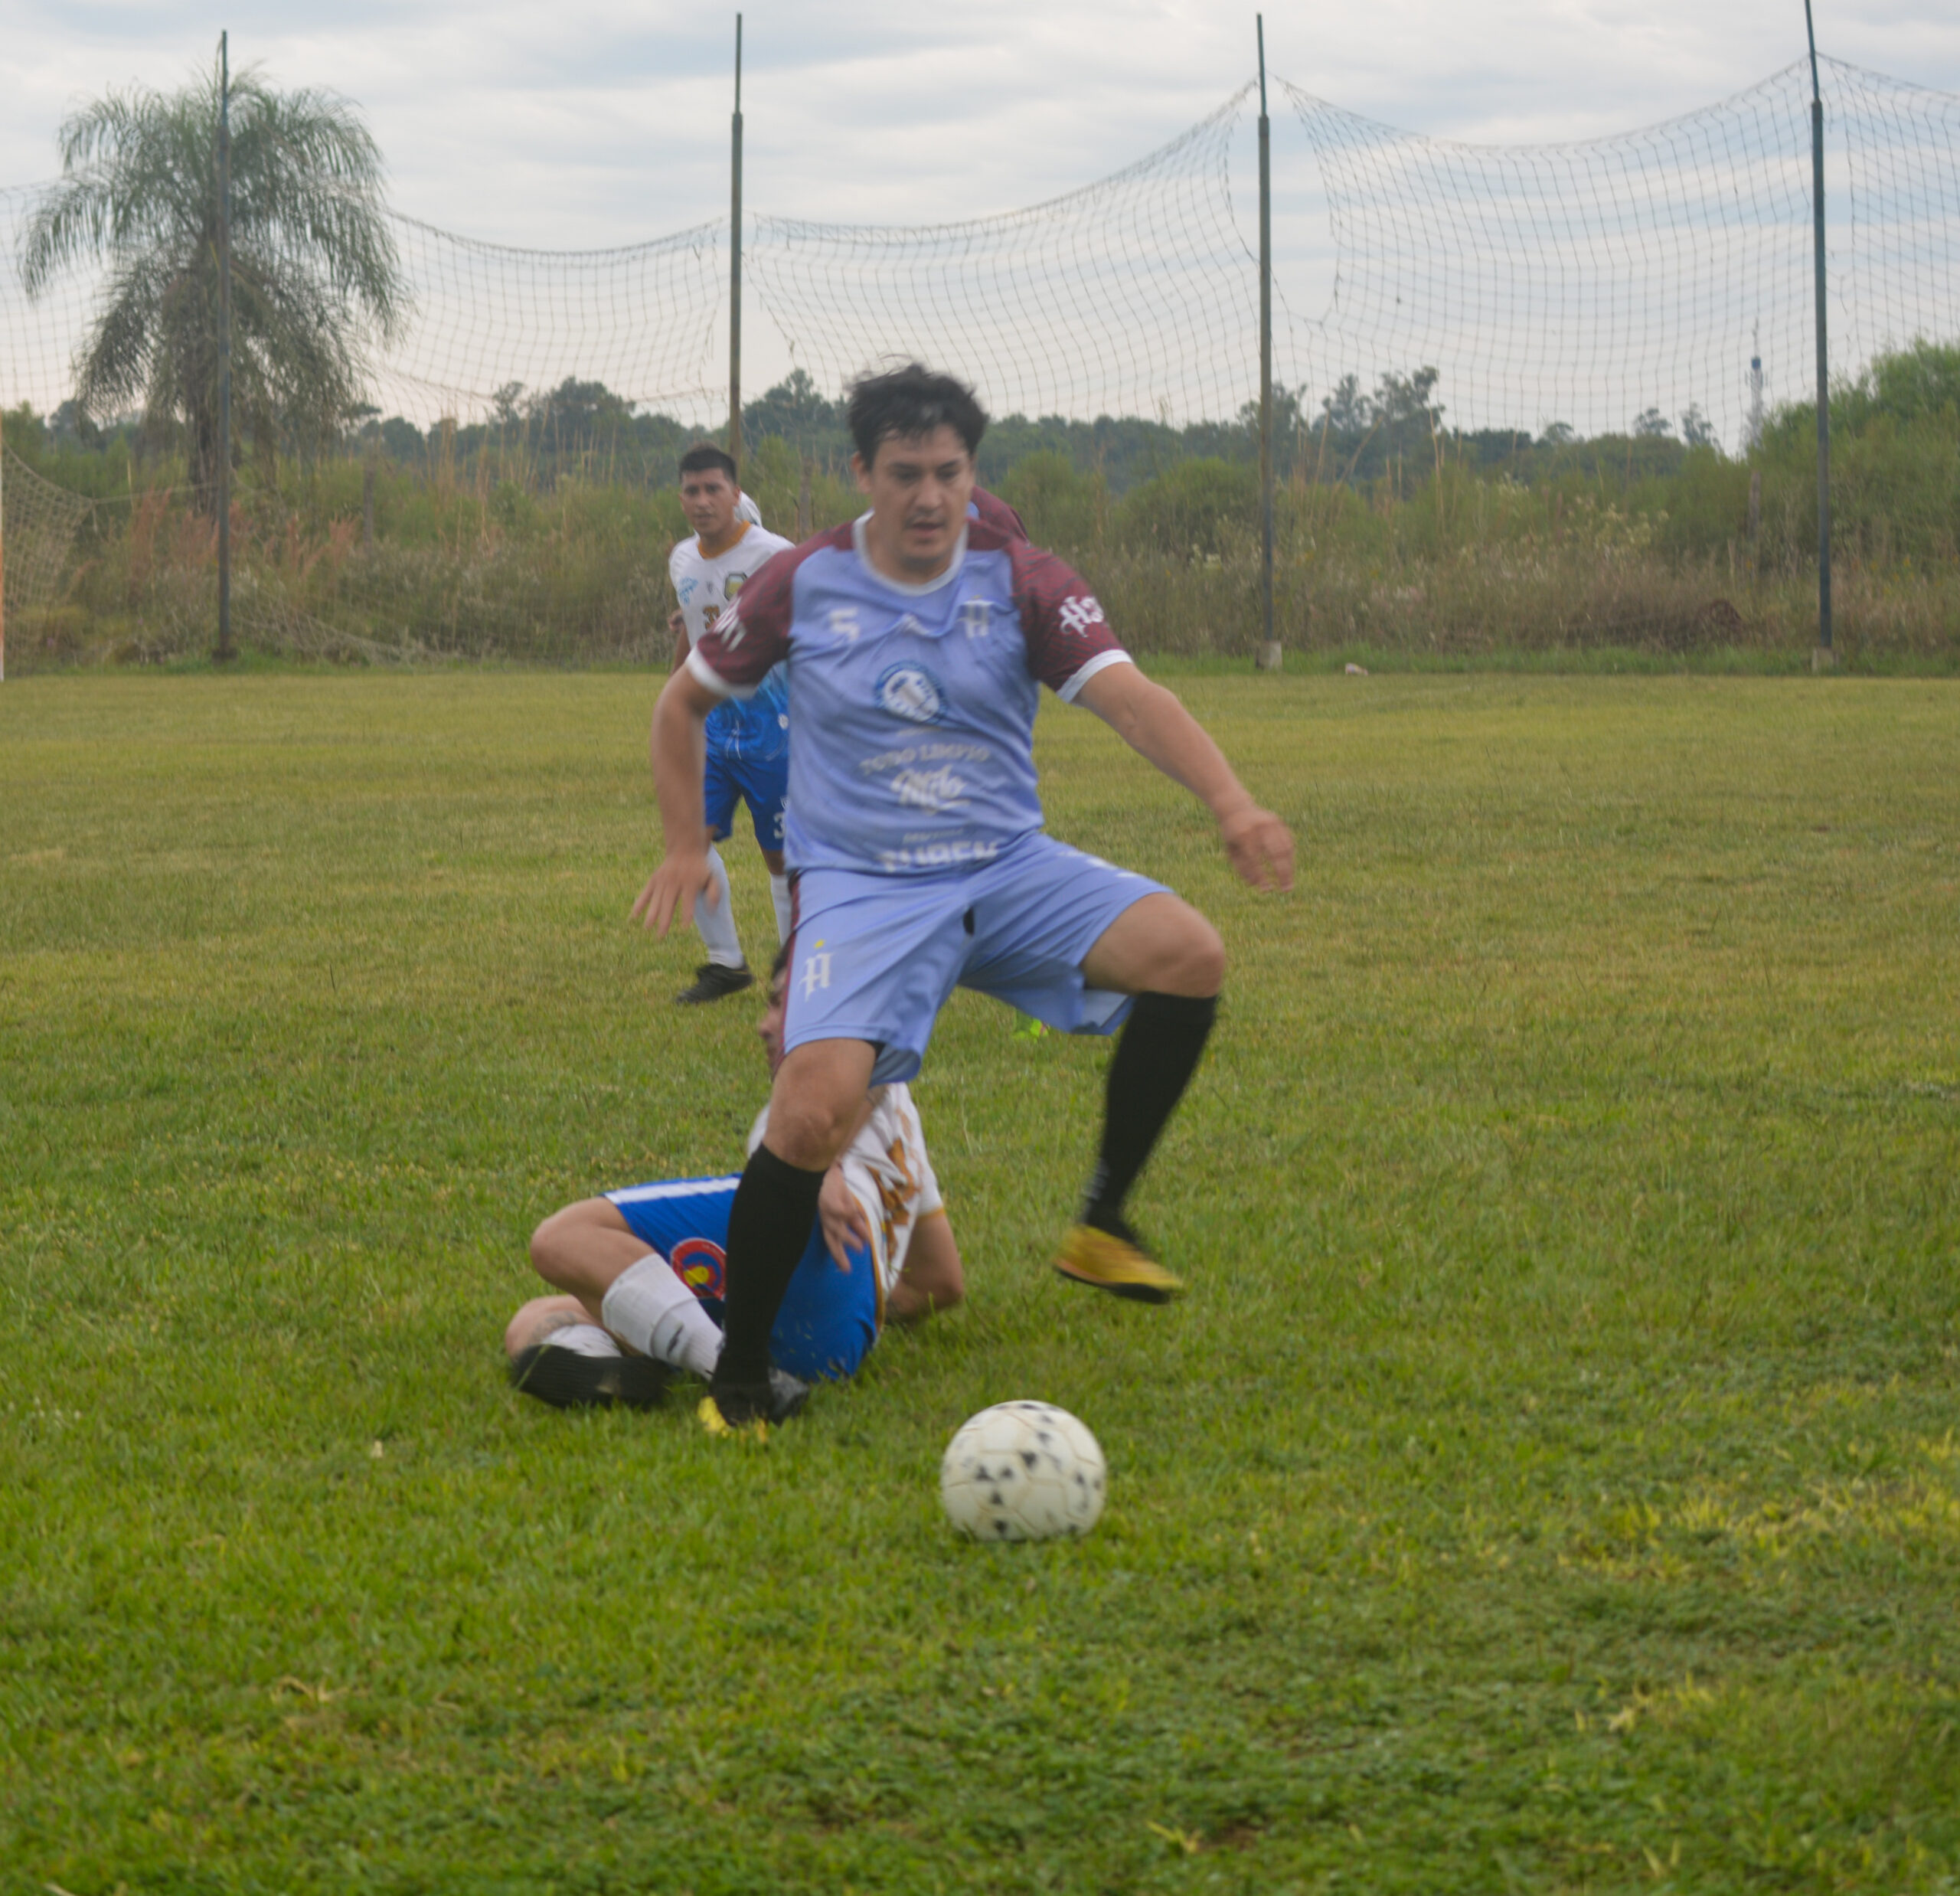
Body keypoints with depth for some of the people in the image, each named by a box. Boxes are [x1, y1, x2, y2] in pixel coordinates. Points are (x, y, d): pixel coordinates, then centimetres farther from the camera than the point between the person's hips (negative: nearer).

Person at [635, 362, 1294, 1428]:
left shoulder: (1020, 582, -1)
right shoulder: (801, 588, 0)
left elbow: (1128, 696, -15)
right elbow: (684, 703, 15)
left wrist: (1229, 800, -31)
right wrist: (685, 849, 8)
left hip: (1008, 868, 2)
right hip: (858, 888, -2)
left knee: (1189, 952, -23)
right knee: (814, 1110, -27)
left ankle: (1101, 1226, -7)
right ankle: (738, 1377, -8)